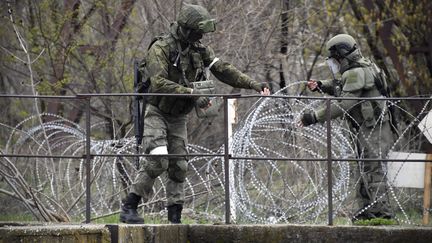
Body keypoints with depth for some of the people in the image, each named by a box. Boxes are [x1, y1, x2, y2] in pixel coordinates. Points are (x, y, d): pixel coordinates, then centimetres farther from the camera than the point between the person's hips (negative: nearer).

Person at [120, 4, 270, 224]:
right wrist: (192, 93, -37)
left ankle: (175, 218, 4)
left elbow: (223, 70, 2)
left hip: (178, 117, 7)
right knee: (158, 161, -21)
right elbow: (159, 83, -31)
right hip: (156, 113, -7)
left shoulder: (199, 50, 3)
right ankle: (128, 208, -15)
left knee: (178, 167, 1)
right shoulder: (160, 49, -18)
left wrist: (253, 85, -10)